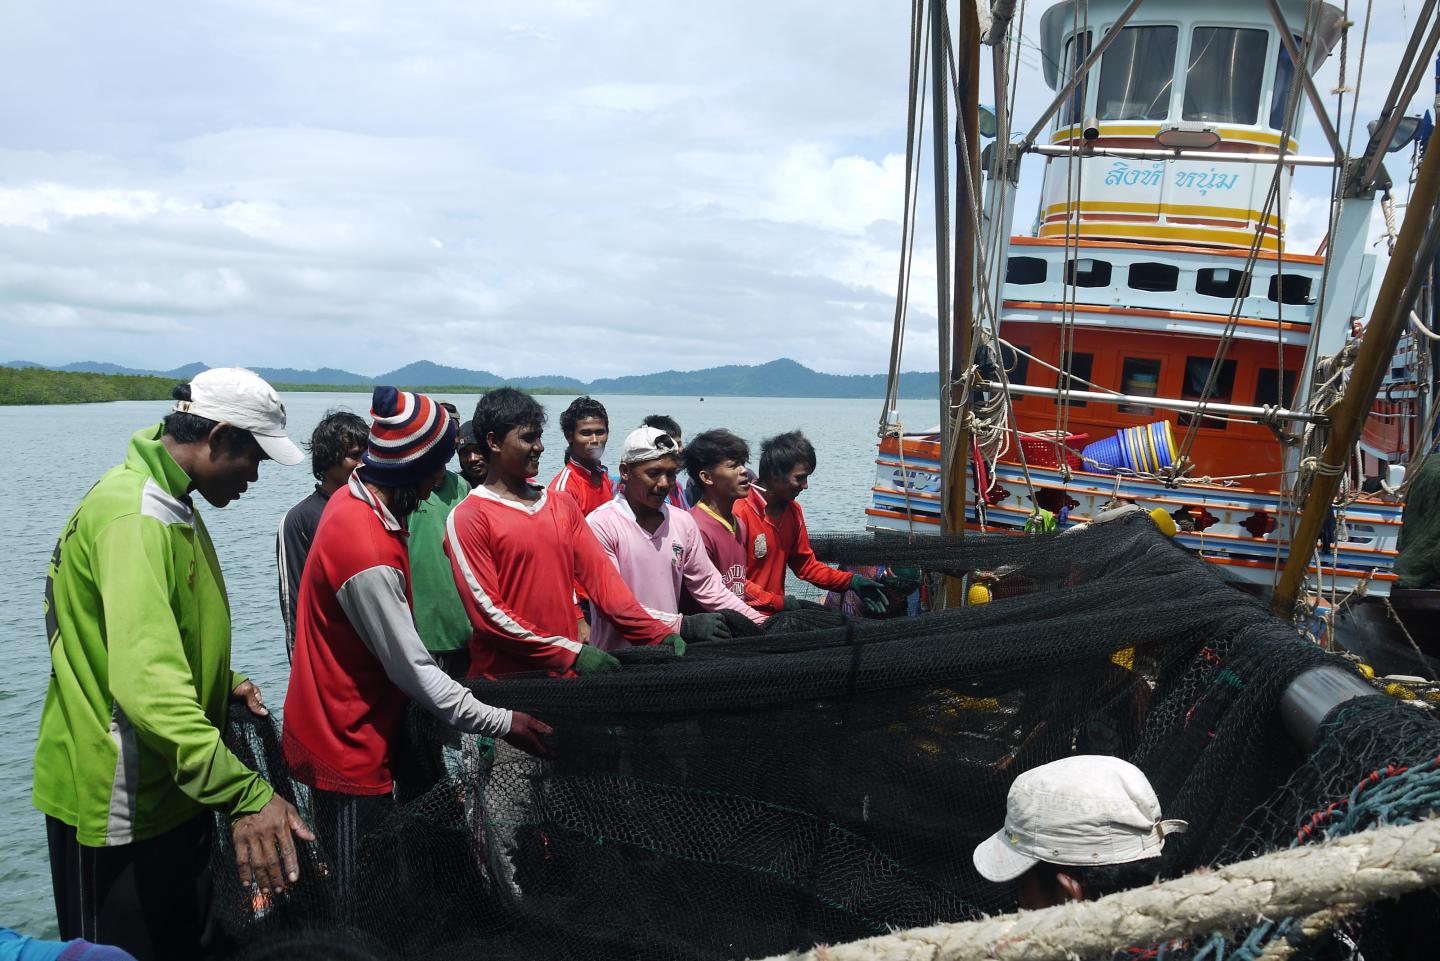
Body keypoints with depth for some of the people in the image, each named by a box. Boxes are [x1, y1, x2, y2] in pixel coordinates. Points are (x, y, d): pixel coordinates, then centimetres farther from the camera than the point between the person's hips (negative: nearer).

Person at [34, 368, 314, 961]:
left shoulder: (169, 503, 9)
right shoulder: (136, 517, -26)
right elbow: (148, 684, -37)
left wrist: (224, 680, 11)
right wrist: (245, 796, -42)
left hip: (170, 788, 10)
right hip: (118, 803, -10)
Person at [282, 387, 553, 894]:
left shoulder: (353, 500, 0)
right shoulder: (368, 553, -29)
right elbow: (412, 671, -23)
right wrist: (502, 723, -16)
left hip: (347, 731, 9)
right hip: (348, 746, -9)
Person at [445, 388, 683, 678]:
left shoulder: (563, 505, 10)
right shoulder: (468, 518, -8)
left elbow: (600, 575, 4)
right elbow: (487, 611, -14)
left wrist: (659, 635, -7)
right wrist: (572, 654, -18)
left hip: (565, 676, 5)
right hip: (503, 681, -5)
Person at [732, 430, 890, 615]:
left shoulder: (793, 510, 10)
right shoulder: (740, 512, -17)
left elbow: (806, 565, 16)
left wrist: (851, 581, 5)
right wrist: (780, 602, -17)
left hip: (777, 609, 8)